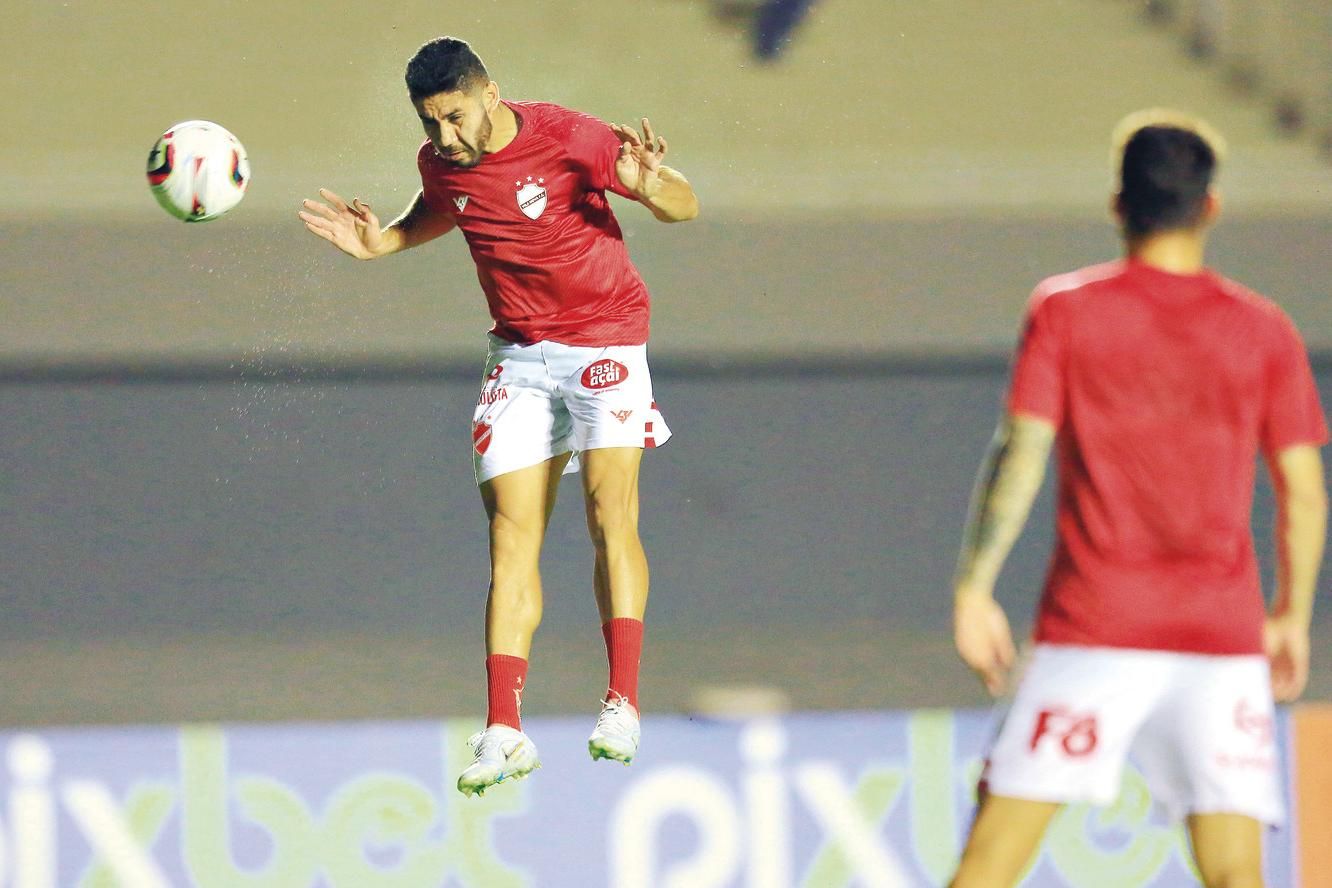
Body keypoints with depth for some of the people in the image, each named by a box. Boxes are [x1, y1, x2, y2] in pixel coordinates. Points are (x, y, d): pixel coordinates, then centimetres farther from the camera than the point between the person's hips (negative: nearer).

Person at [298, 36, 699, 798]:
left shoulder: (568, 139, -19)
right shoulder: (441, 163, -3)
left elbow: (685, 206, -12)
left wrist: (651, 186, -35)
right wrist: (382, 242, 4)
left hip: (604, 340, -5)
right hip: (519, 354, 5)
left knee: (611, 508, -20)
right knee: (512, 529, -3)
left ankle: (623, 704, -21)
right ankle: (505, 729, -6)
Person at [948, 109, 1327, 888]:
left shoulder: (1063, 311, 1)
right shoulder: (1265, 332, 5)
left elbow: (1020, 453, -6)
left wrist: (973, 591, -3)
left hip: (1092, 621, -1)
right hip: (1223, 634, 1)